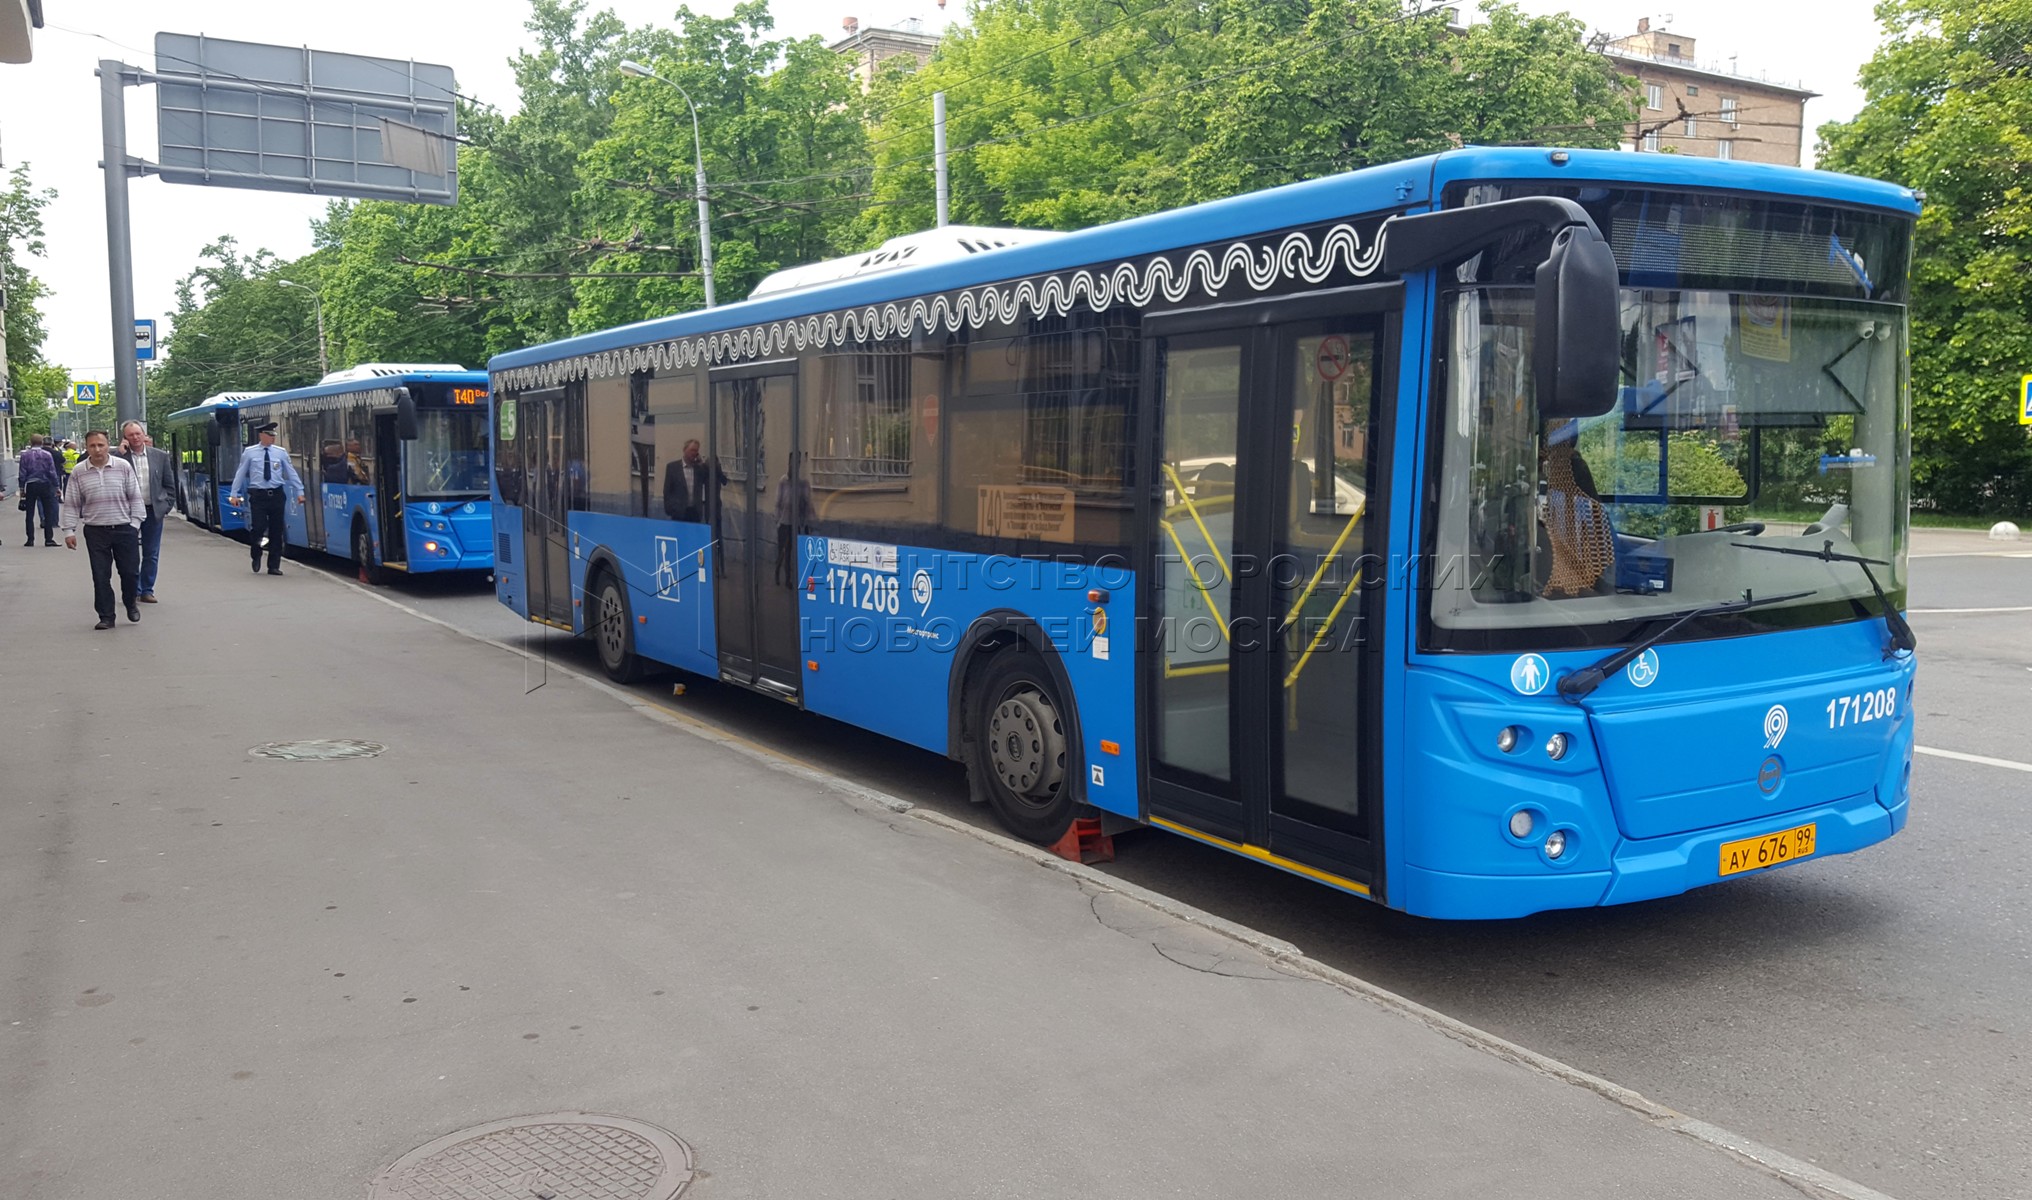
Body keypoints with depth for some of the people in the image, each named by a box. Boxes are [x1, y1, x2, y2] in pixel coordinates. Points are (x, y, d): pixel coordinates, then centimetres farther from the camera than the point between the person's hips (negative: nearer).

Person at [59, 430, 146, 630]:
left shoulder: (123, 467, 0)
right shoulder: (79, 472, 1)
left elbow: (135, 497, 4)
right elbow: (71, 504, 5)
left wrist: (135, 522, -1)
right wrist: (69, 530, 2)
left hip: (124, 528, 0)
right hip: (95, 531, 1)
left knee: (130, 571, 3)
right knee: (100, 576, 2)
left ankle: (130, 603, 30)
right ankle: (106, 617, 10)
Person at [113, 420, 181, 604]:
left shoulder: (160, 456, 5)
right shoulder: (119, 457, -1)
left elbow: (170, 485, 9)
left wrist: (166, 506, 1)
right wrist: (120, 453, -15)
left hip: (154, 511, 2)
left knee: (151, 554, 7)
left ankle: (147, 590, 16)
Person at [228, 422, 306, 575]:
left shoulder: (281, 452, 6)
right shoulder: (249, 452, 2)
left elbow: (291, 473, 9)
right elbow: (240, 473, 5)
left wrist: (299, 492, 4)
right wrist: (234, 494, 4)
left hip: (276, 494, 2)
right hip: (258, 495, -2)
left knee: (276, 531, 4)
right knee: (258, 528, -9)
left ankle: (274, 566, 13)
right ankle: (257, 557, 21)